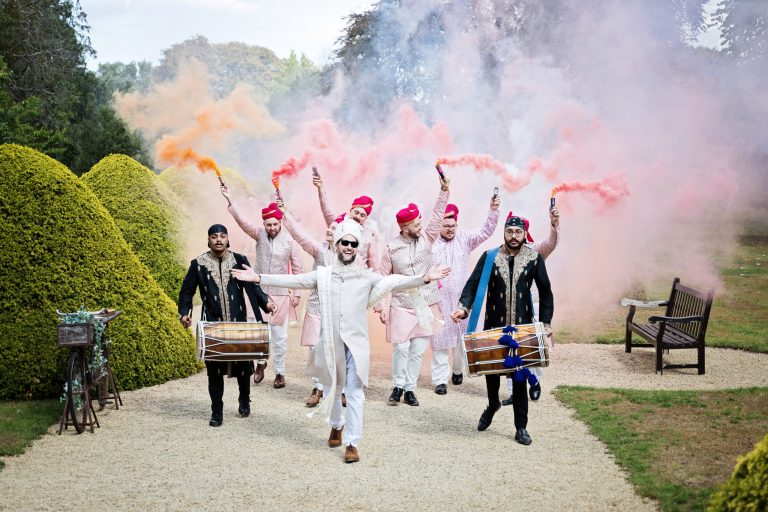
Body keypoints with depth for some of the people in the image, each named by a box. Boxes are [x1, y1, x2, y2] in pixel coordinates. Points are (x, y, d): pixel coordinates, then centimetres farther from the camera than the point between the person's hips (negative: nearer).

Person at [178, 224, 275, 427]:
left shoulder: (240, 261, 2)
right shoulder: (198, 264, 1)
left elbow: (252, 286, 0)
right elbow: (187, 290, 7)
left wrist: (265, 302, -17)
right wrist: (184, 312, -7)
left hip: (238, 322, 1)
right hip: (212, 324, 0)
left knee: (243, 364, 5)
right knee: (214, 368, 1)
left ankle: (244, 400, 32)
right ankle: (216, 411, 13)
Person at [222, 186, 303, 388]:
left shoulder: (290, 242, -7)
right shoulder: (259, 235, -1)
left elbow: (297, 269, -1)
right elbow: (242, 220, -13)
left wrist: (296, 294, -1)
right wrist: (229, 199, -24)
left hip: (281, 294, -2)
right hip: (260, 292, 2)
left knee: (279, 335, 2)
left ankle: (280, 372, 12)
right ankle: (261, 362, 30)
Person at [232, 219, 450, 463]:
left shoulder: (367, 276, 1)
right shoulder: (322, 274, 5)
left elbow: (395, 283, -8)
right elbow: (293, 280, 3)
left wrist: (424, 278, -22)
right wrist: (259, 278, -3)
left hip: (356, 343, -2)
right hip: (330, 342, 2)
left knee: (355, 392, -6)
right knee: (331, 389, 16)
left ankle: (352, 443, 0)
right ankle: (336, 425, 43)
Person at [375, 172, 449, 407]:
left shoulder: (426, 240, 2)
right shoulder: (392, 248, -5)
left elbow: (437, 217, -7)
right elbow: (383, 279, -2)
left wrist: (444, 191, -16)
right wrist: (381, 306, -5)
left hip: (426, 306, 3)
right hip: (402, 307, -3)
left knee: (418, 350, 5)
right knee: (401, 348, -6)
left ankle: (410, 388, 15)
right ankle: (398, 386, 12)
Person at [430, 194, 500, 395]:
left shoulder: (464, 239, 4)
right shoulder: (430, 243, -4)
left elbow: (485, 231, -6)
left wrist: (493, 210, -17)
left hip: (461, 300, 2)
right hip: (438, 301, -2)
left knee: (461, 337, 10)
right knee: (440, 339, 0)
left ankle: (458, 370, 33)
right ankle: (440, 379, 5)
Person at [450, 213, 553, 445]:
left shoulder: (534, 258, 1)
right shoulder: (489, 257, -1)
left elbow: (545, 291, 5)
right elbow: (473, 284, -6)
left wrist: (546, 322, -1)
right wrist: (463, 307, -23)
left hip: (522, 327, -1)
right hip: (493, 326, 1)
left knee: (520, 376, 0)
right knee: (490, 369, 11)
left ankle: (521, 428, 9)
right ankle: (493, 404, 41)